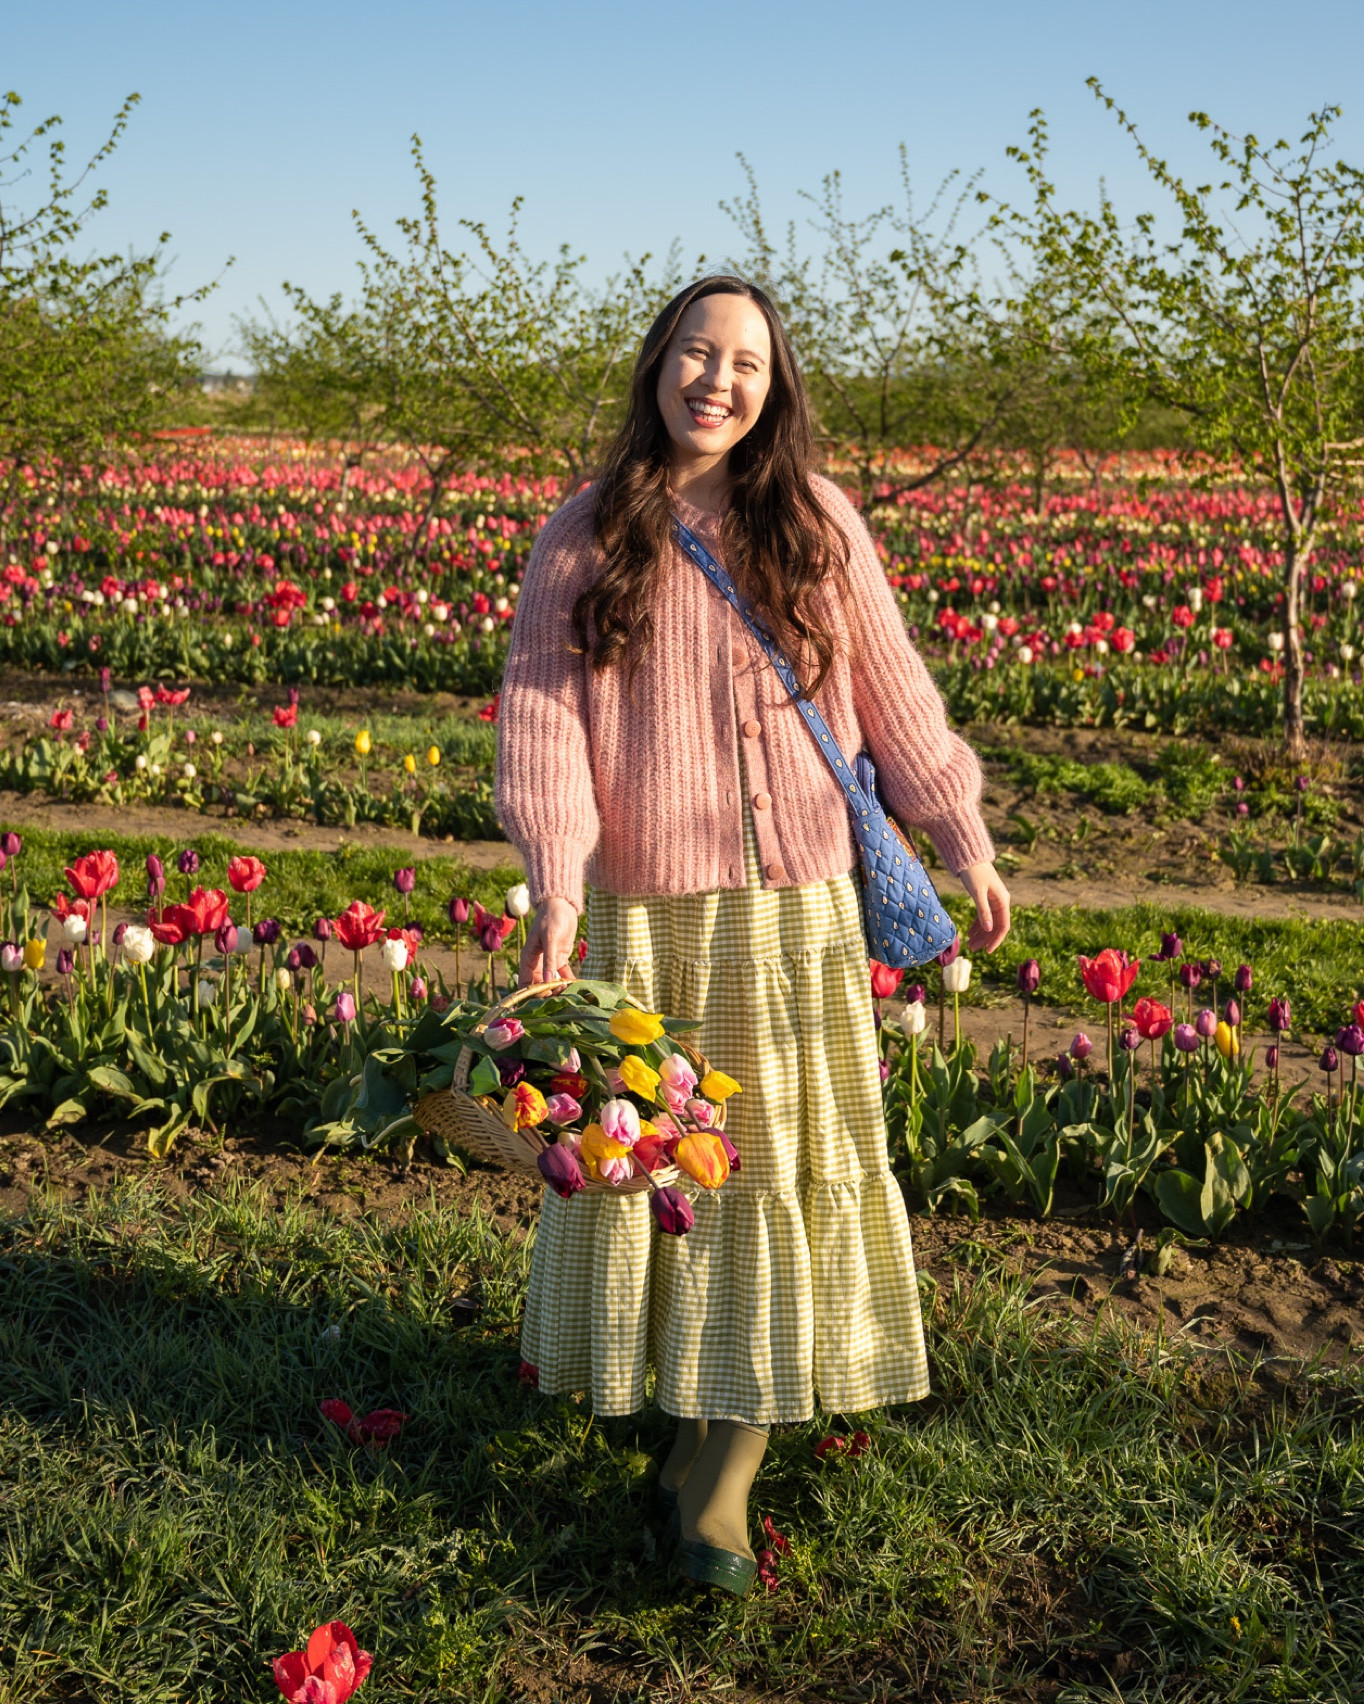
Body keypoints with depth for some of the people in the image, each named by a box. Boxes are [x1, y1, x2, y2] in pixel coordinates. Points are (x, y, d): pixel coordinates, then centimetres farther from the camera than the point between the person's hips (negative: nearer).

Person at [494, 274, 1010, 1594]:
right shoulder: (582, 538, 1)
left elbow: (887, 688, 9)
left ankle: (727, 1454, 11)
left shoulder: (816, 522, 4)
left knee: (775, 1160, 2)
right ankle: (660, 1385, 33)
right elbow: (540, 710, -6)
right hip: (639, 908, 0)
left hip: (791, 906, 0)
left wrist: (959, 834, 4)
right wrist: (555, 887, -19)